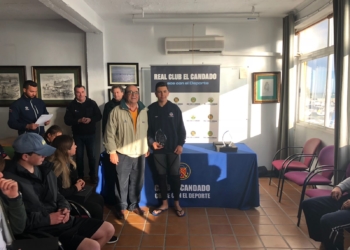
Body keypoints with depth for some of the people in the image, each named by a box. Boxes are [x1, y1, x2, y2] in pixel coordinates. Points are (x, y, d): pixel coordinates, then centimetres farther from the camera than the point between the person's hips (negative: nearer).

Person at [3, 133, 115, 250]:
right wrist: (47, 219, -18)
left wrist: (65, 207, -3)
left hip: (63, 220, 8)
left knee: (108, 229, 8)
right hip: (43, 230, -8)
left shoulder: (43, 167, 7)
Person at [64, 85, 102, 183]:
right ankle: (80, 176, 23)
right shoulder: (72, 105, -1)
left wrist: (90, 119, -20)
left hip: (90, 134, 0)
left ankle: (93, 175, 21)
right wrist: (79, 121, -21)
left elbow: (99, 116, -1)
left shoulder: (92, 103, -1)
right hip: (77, 135, 1)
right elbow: (67, 120, -7)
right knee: (79, 156, 9)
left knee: (91, 155, 6)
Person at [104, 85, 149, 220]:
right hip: (123, 153, -4)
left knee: (137, 182, 14)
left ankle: (134, 205, 32)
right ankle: (121, 207, 24)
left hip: (140, 153, 4)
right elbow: (110, 133, -8)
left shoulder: (144, 110, 5)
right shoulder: (116, 111, -8)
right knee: (122, 182, 6)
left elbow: (148, 131, 10)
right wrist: (112, 151, -10)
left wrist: (147, 147, 11)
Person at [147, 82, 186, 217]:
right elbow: (147, 129, 4)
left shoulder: (174, 108, -1)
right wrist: (151, 142, -10)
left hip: (173, 148, -1)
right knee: (161, 175, 9)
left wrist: (180, 144, -6)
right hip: (158, 149, 1)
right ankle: (164, 203, 24)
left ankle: (177, 204, 20)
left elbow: (181, 128, 1)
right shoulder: (150, 109, 0)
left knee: (175, 175, 5)